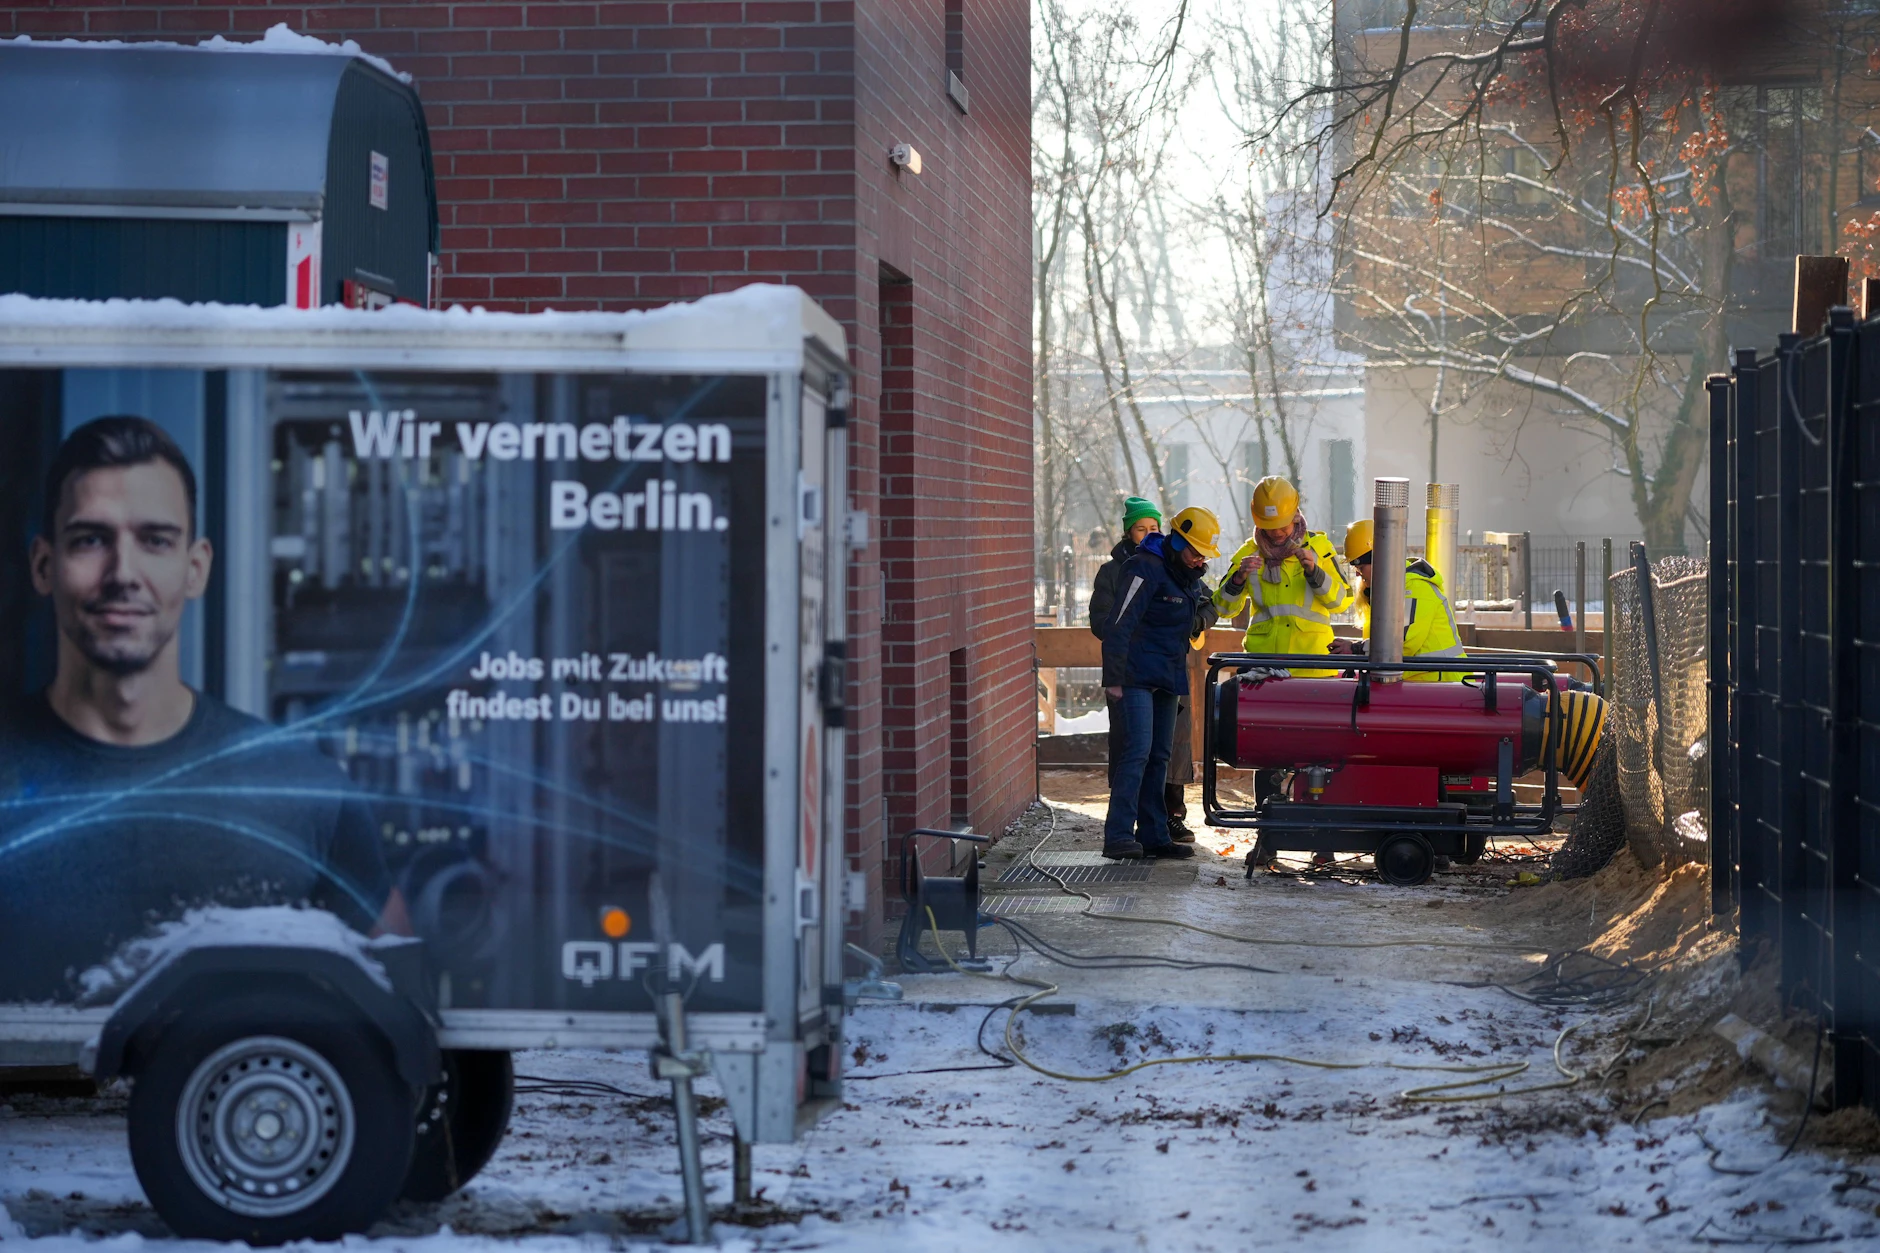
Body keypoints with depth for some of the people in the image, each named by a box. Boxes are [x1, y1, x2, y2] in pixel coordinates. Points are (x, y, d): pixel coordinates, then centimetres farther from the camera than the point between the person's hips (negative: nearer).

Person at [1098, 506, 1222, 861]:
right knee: (1138, 750, -17)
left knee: (1159, 756, 9)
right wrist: (1113, 679, -22)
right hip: (1137, 678, -9)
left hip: (1167, 681, 9)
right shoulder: (1145, 569, -13)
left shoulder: (1191, 578, 14)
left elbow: (1211, 604, 40)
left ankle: (1153, 835, 13)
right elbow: (1118, 626, -18)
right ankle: (1118, 835, -21)